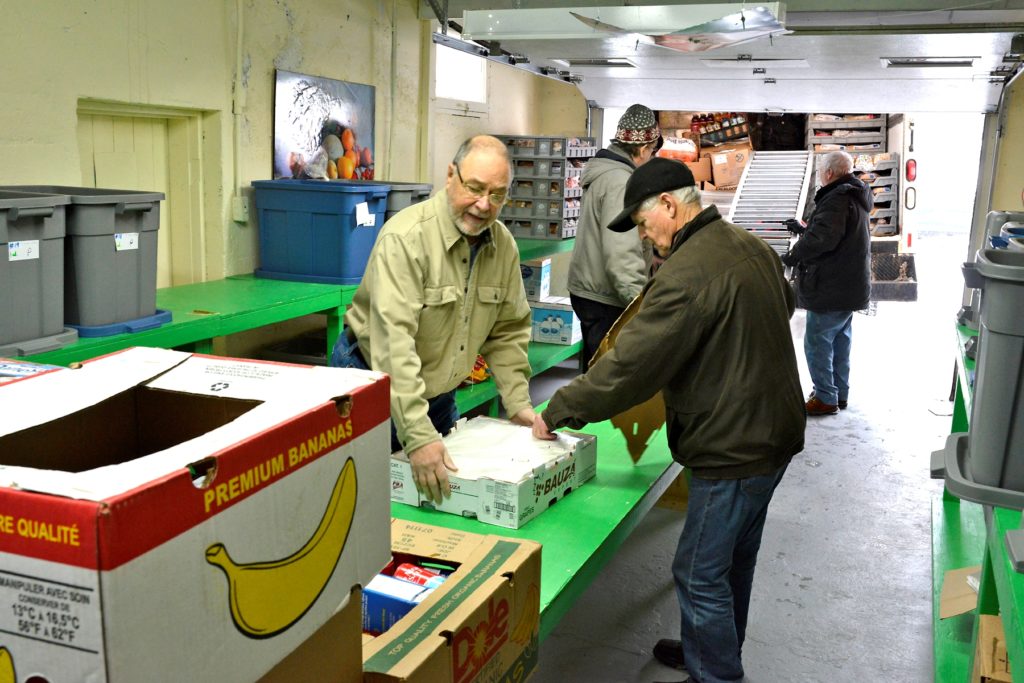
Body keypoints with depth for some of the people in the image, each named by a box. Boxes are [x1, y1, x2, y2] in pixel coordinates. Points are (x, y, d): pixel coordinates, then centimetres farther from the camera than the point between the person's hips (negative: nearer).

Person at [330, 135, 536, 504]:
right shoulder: (406, 237, -27)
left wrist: (518, 403, -3)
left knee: (449, 489, 16)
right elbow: (394, 340, -35)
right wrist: (418, 435, -39)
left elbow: (508, 330, 6)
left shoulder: (503, 245, -5)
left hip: (439, 390, 7)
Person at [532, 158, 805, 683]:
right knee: (734, 561, 24)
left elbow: (629, 365, -25)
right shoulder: (751, 246, 6)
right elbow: (785, 303, 26)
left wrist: (556, 413, -15)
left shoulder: (686, 275, -25)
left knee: (701, 575, 3)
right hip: (774, 431, 10)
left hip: (732, 449, -10)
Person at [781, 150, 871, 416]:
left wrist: (793, 256, -19)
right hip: (851, 286, 11)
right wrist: (803, 230, 22)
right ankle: (840, 393, 28)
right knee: (840, 340, 18)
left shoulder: (837, 198, -20)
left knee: (817, 343, -2)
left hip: (830, 289, -10)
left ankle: (825, 398, 4)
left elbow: (823, 238, -31)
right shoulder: (855, 196, 13)